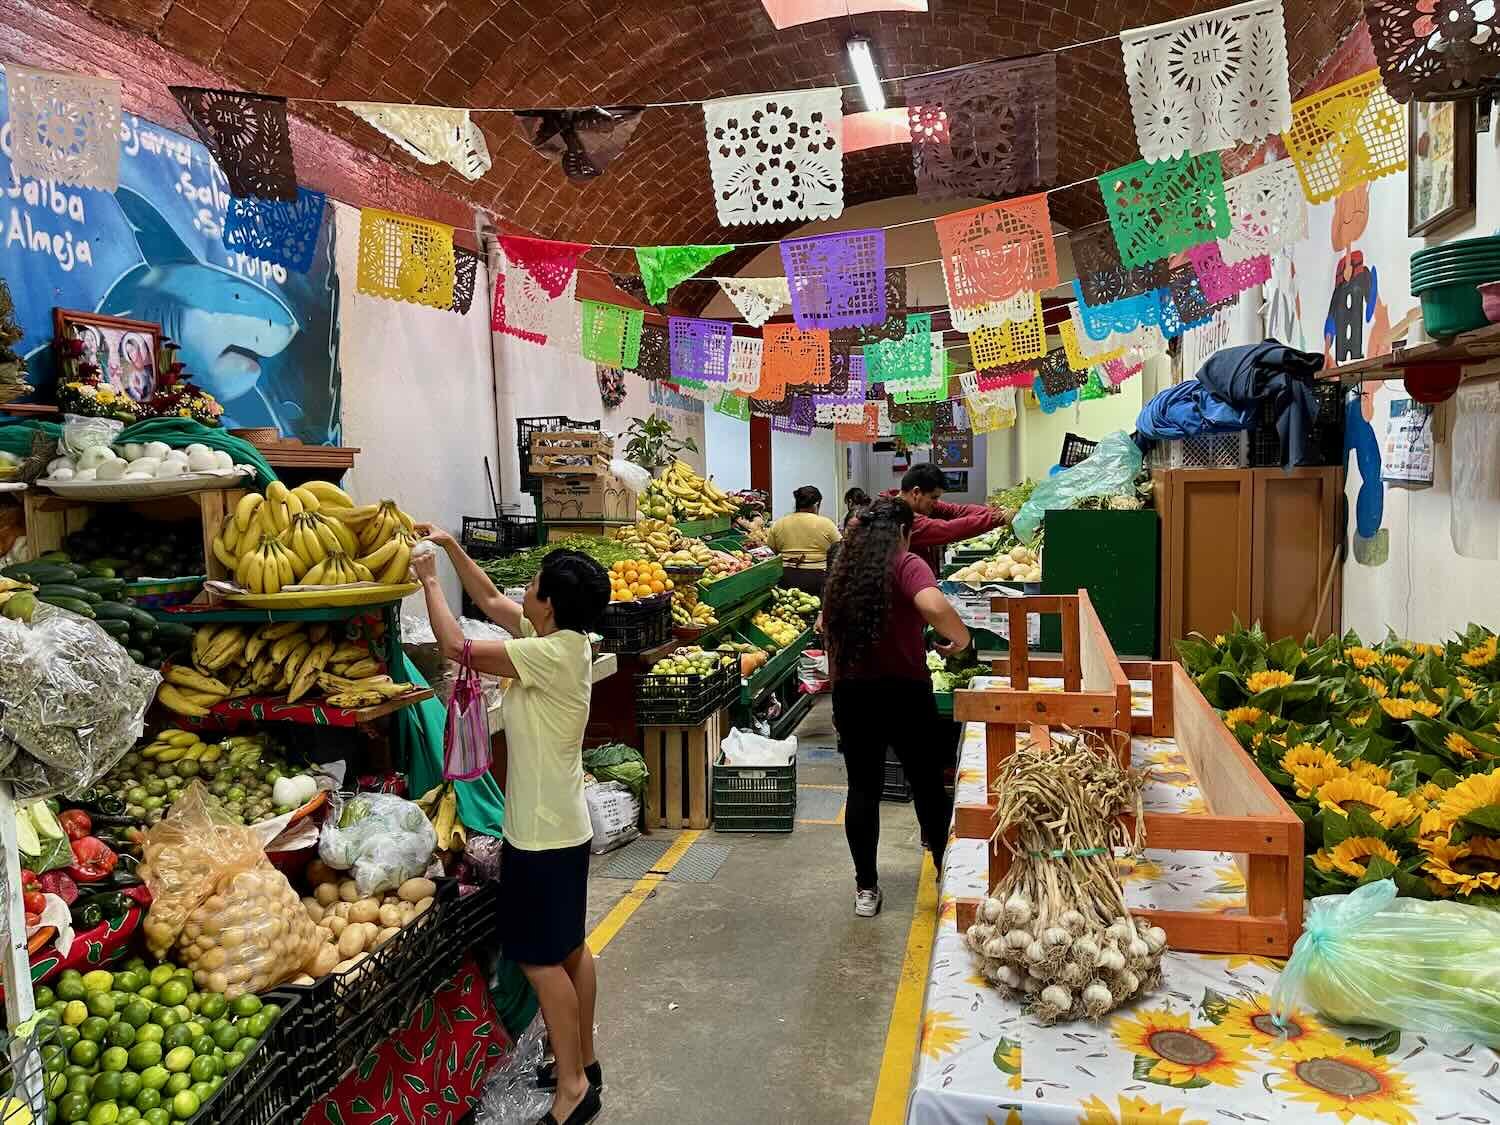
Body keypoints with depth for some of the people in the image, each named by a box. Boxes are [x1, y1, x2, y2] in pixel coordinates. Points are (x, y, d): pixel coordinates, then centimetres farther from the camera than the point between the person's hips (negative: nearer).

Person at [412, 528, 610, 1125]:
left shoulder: (549, 654, -24)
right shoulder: (564, 639, 2)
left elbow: (456, 645, -19)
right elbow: (490, 600, 14)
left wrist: (429, 581, -7)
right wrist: (451, 547, 10)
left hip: (542, 830, -10)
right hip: (562, 822, 10)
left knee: (541, 958, 1)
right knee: (570, 947, 19)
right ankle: (582, 1061, 33)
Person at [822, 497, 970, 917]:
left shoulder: (843, 570, 9)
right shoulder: (906, 565, -10)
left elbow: (827, 629, 15)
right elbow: (933, 605, -29)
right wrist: (959, 637, -12)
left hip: (850, 693, 4)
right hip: (904, 693, -4)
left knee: (863, 788, 12)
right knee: (927, 784, 13)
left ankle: (866, 889, 18)